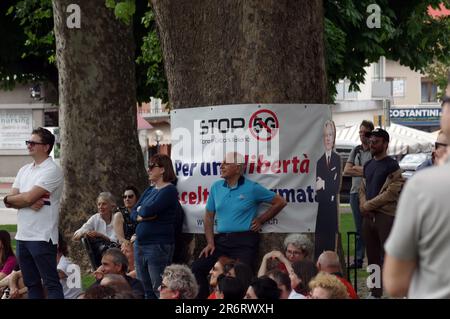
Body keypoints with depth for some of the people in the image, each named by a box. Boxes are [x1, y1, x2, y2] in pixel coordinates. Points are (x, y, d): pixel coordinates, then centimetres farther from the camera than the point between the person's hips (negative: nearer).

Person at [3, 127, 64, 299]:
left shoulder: (52, 170, -9)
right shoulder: (24, 170, 16)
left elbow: (29, 197, -17)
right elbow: (10, 200, 7)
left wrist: (10, 199, 1)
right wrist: (30, 202, -11)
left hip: (42, 237, -8)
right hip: (22, 236, 8)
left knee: (51, 283, -6)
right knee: (31, 284, 10)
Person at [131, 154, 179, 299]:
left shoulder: (169, 190, -9)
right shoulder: (149, 190, 17)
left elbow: (148, 210, -20)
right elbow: (133, 214, 11)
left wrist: (141, 210, 1)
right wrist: (142, 216, -10)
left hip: (158, 245, -9)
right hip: (140, 244, 9)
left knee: (159, 290, -8)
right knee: (145, 290, 10)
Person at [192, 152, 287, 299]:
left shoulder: (252, 188, -4)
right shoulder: (216, 187, 8)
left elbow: (280, 202, 1)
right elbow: (209, 216, 12)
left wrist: (260, 220, 0)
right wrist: (210, 242, 2)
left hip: (244, 241, -5)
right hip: (221, 239, 5)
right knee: (197, 268, -6)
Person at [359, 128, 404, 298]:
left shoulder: (392, 166, -7)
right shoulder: (368, 165, 17)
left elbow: (391, 193, -14)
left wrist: (369, 205, -11)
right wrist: (363, 205, 0)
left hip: (386, 216, -7)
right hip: (368, 216, 7)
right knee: (373, 257, 12)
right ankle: (375, 292, 20)